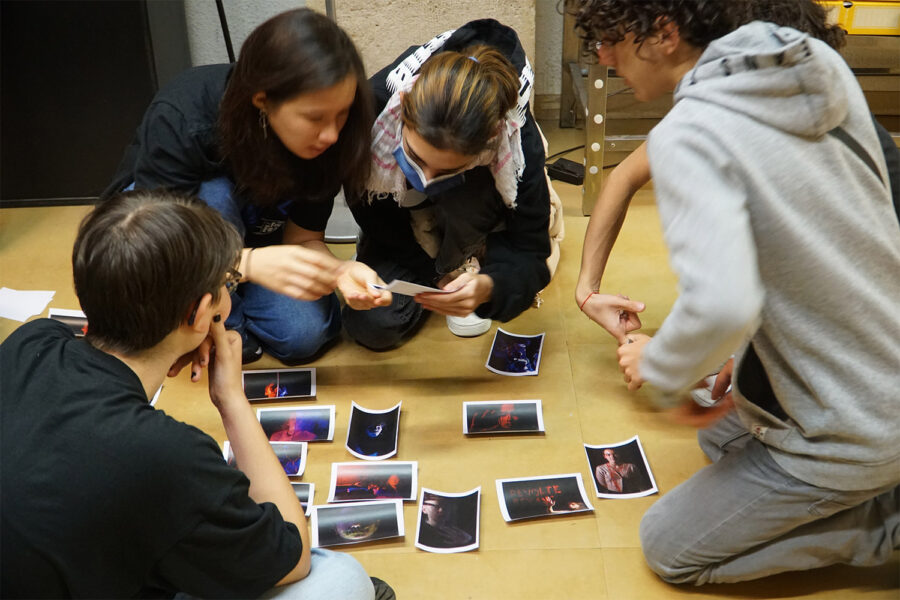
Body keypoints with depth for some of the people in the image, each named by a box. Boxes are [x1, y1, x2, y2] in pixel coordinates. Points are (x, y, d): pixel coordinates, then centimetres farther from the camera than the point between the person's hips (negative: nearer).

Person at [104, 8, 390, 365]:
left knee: (304, 334, -20)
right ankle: (219, 325, -12)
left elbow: (304, 238, -16)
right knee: (214, 197, -36)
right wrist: (250, 263, -54)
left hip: (250, 238, 3)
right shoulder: (179, 121, -36)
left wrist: (339, 270, -40)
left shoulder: (325, 141, -24)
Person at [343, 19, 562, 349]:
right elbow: (370, 216, -17)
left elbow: (530, 253, -29)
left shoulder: (519, 140, -37)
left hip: (473, 216, 0)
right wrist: (434, 273, -17)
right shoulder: (372, 106, -35)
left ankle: (461, 266, -8)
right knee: (372, 326, -21)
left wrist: (488, 287, -51)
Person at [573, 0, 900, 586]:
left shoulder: (686, 136, -26)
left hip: (846, 435, -8)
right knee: (722, 438, 31)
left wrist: (659, 370, -14)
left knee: (669, 548, 10)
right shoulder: (821, 62, -1)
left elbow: (721, 305, -38)